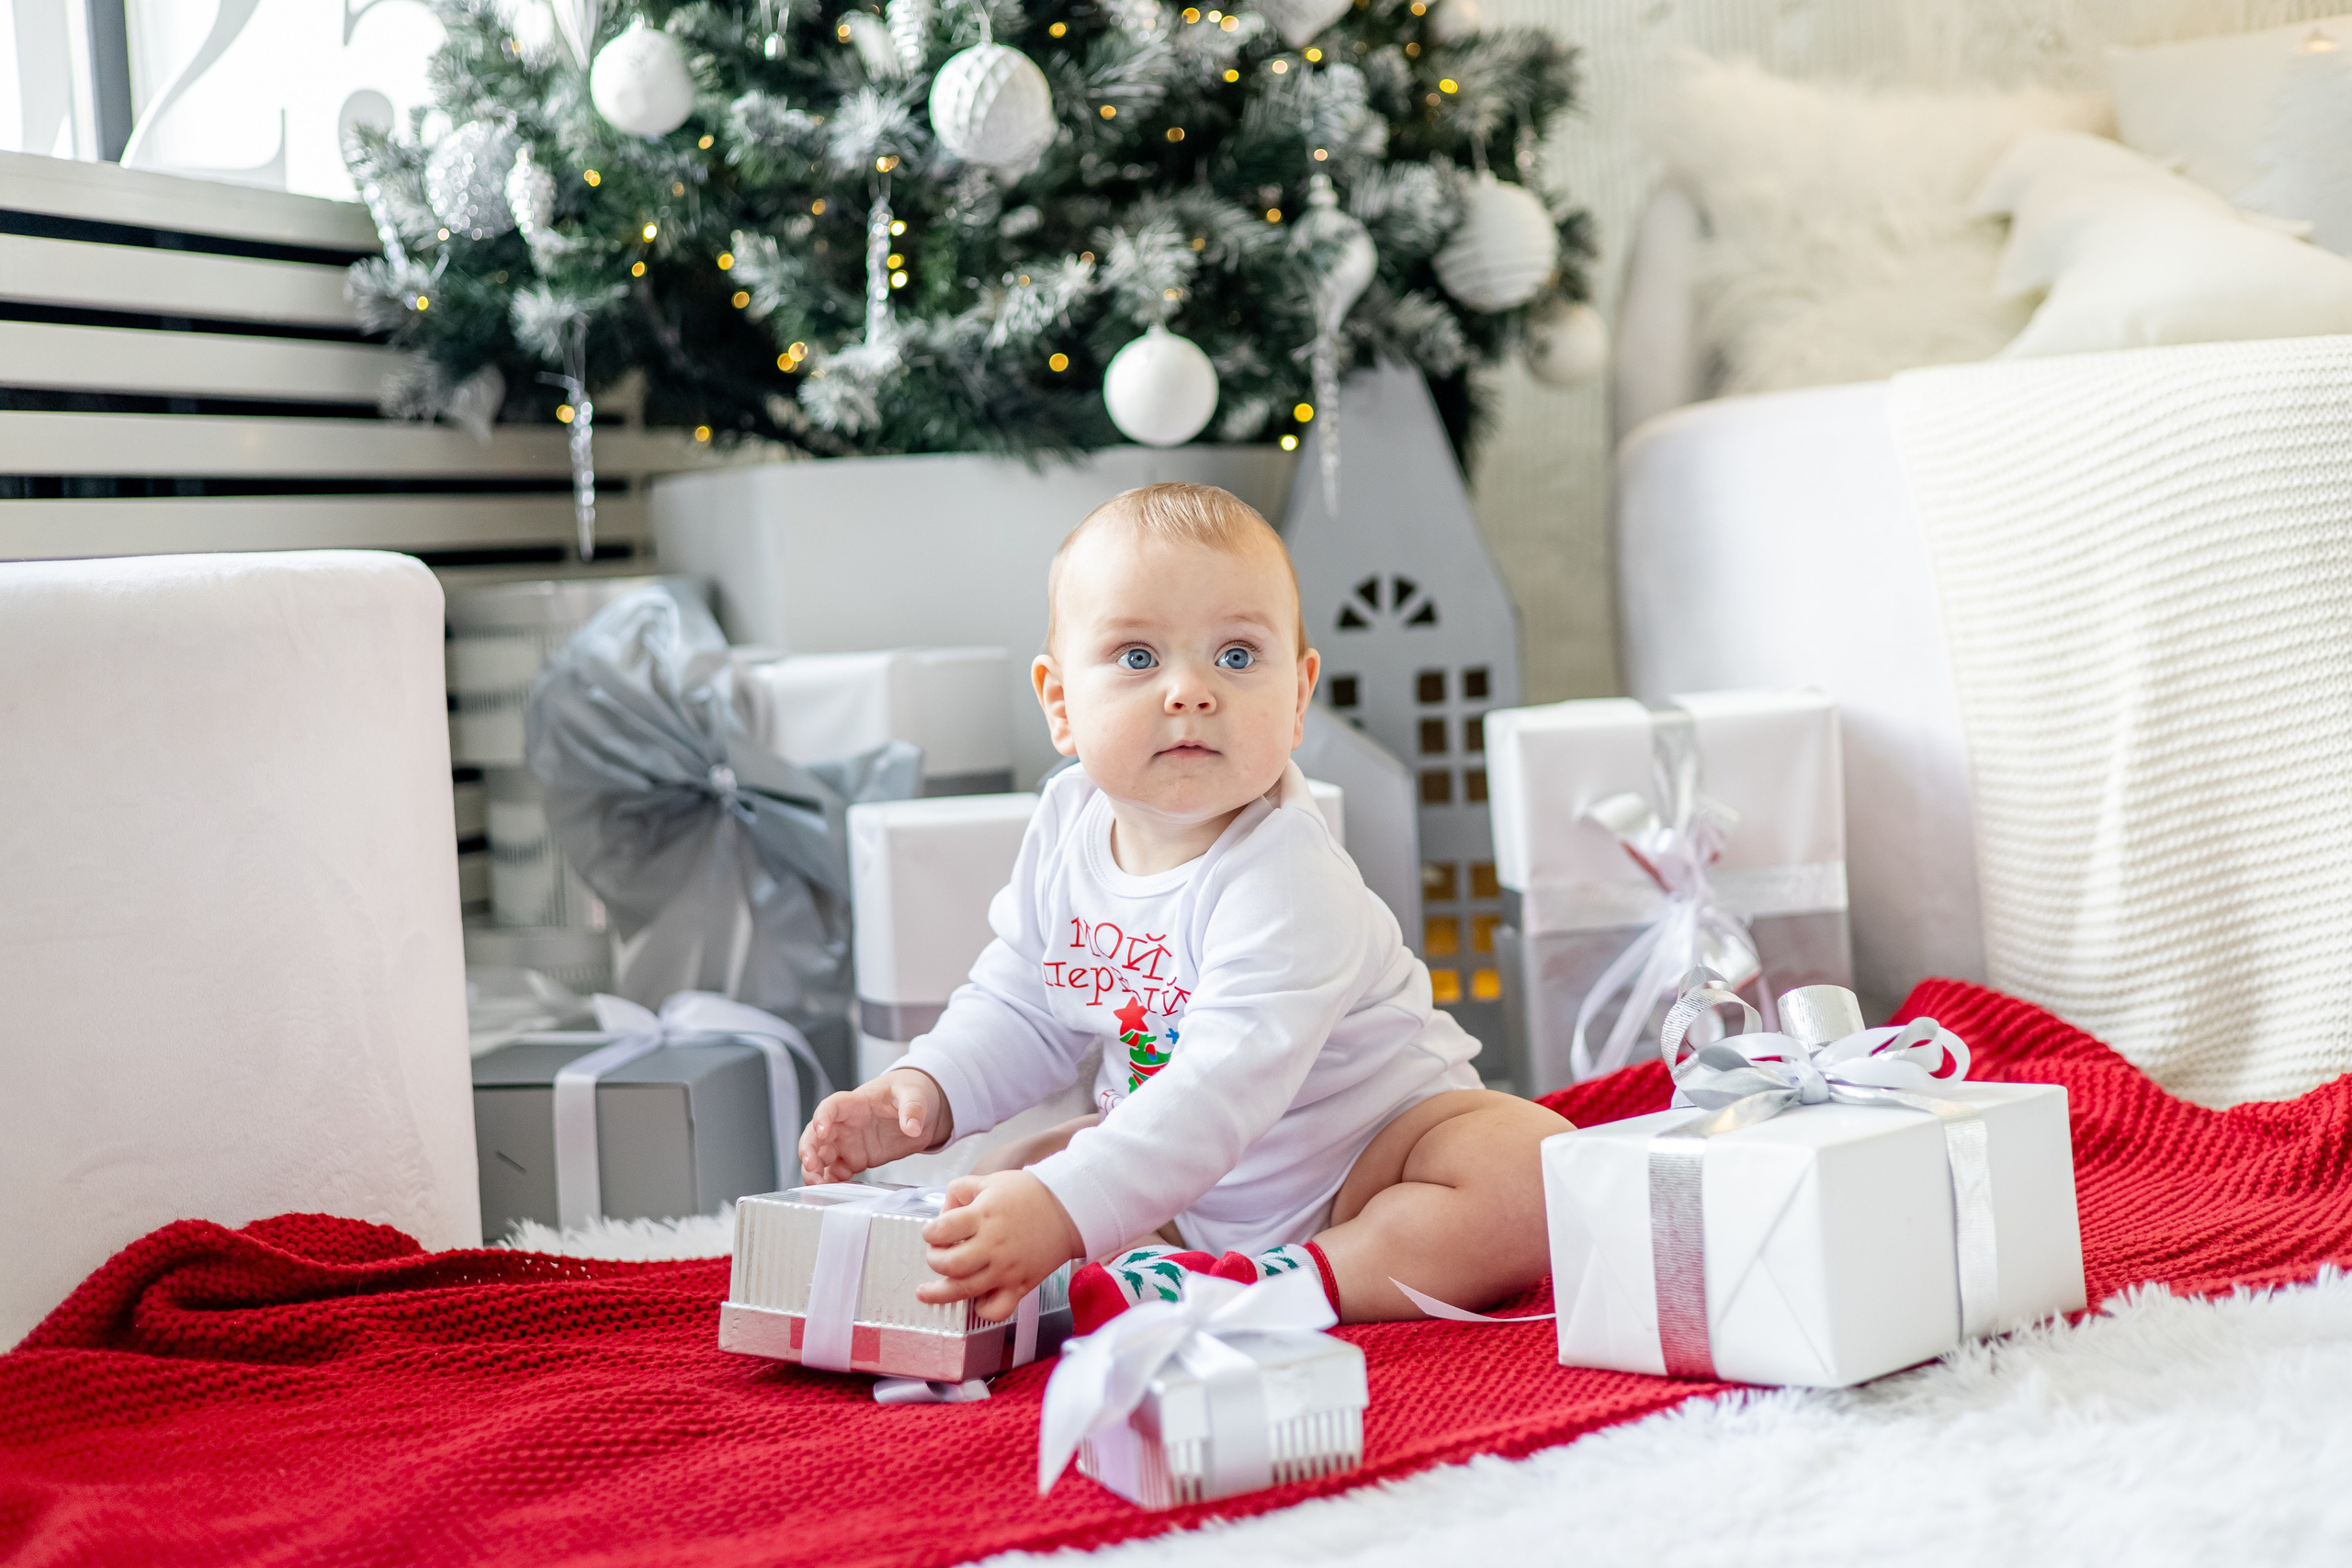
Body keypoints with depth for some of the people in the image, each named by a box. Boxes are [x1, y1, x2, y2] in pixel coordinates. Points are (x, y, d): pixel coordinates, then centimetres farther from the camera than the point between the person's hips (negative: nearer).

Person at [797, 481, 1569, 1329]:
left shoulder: (1283, 877, -31)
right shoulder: (1067, 826, -8)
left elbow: (1227, 1085, -41)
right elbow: (1020, 1009, 7)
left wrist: (1065, 1211, -50)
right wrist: (925, 1087, -12)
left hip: (1363, 1150, -6)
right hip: (1187, 1177, 6)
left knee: (1532, 1170, -31)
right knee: (1000, 1189, -4)